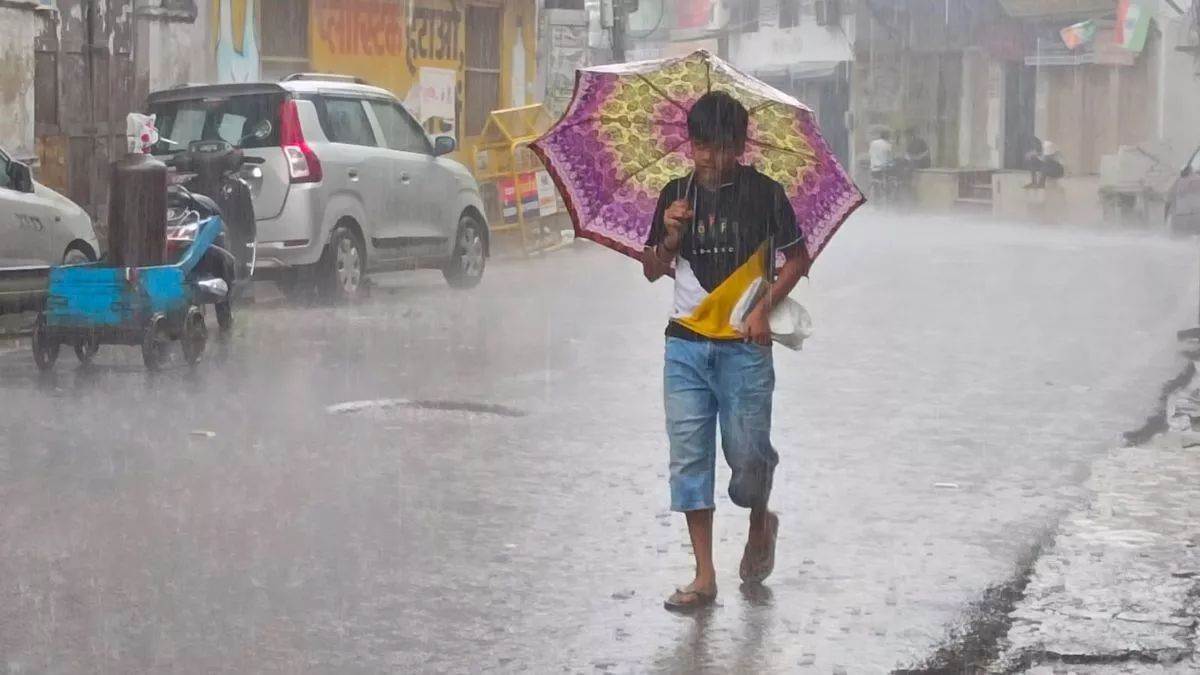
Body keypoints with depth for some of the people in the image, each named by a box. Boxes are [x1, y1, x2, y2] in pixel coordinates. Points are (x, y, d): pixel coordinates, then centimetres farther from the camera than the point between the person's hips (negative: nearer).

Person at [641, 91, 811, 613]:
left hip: (744, 345, -3)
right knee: (689, 456, -1)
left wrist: (765, 307, -7)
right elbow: (652, 271, 12)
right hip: (687, 344, 3)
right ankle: (704, 576, 5)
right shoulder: (677, 195, 6)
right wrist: (670, 237, -8)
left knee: (748, 453, -4)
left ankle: (760, 524, 30)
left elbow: (797, 258, 6)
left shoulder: (764, 194, -2)